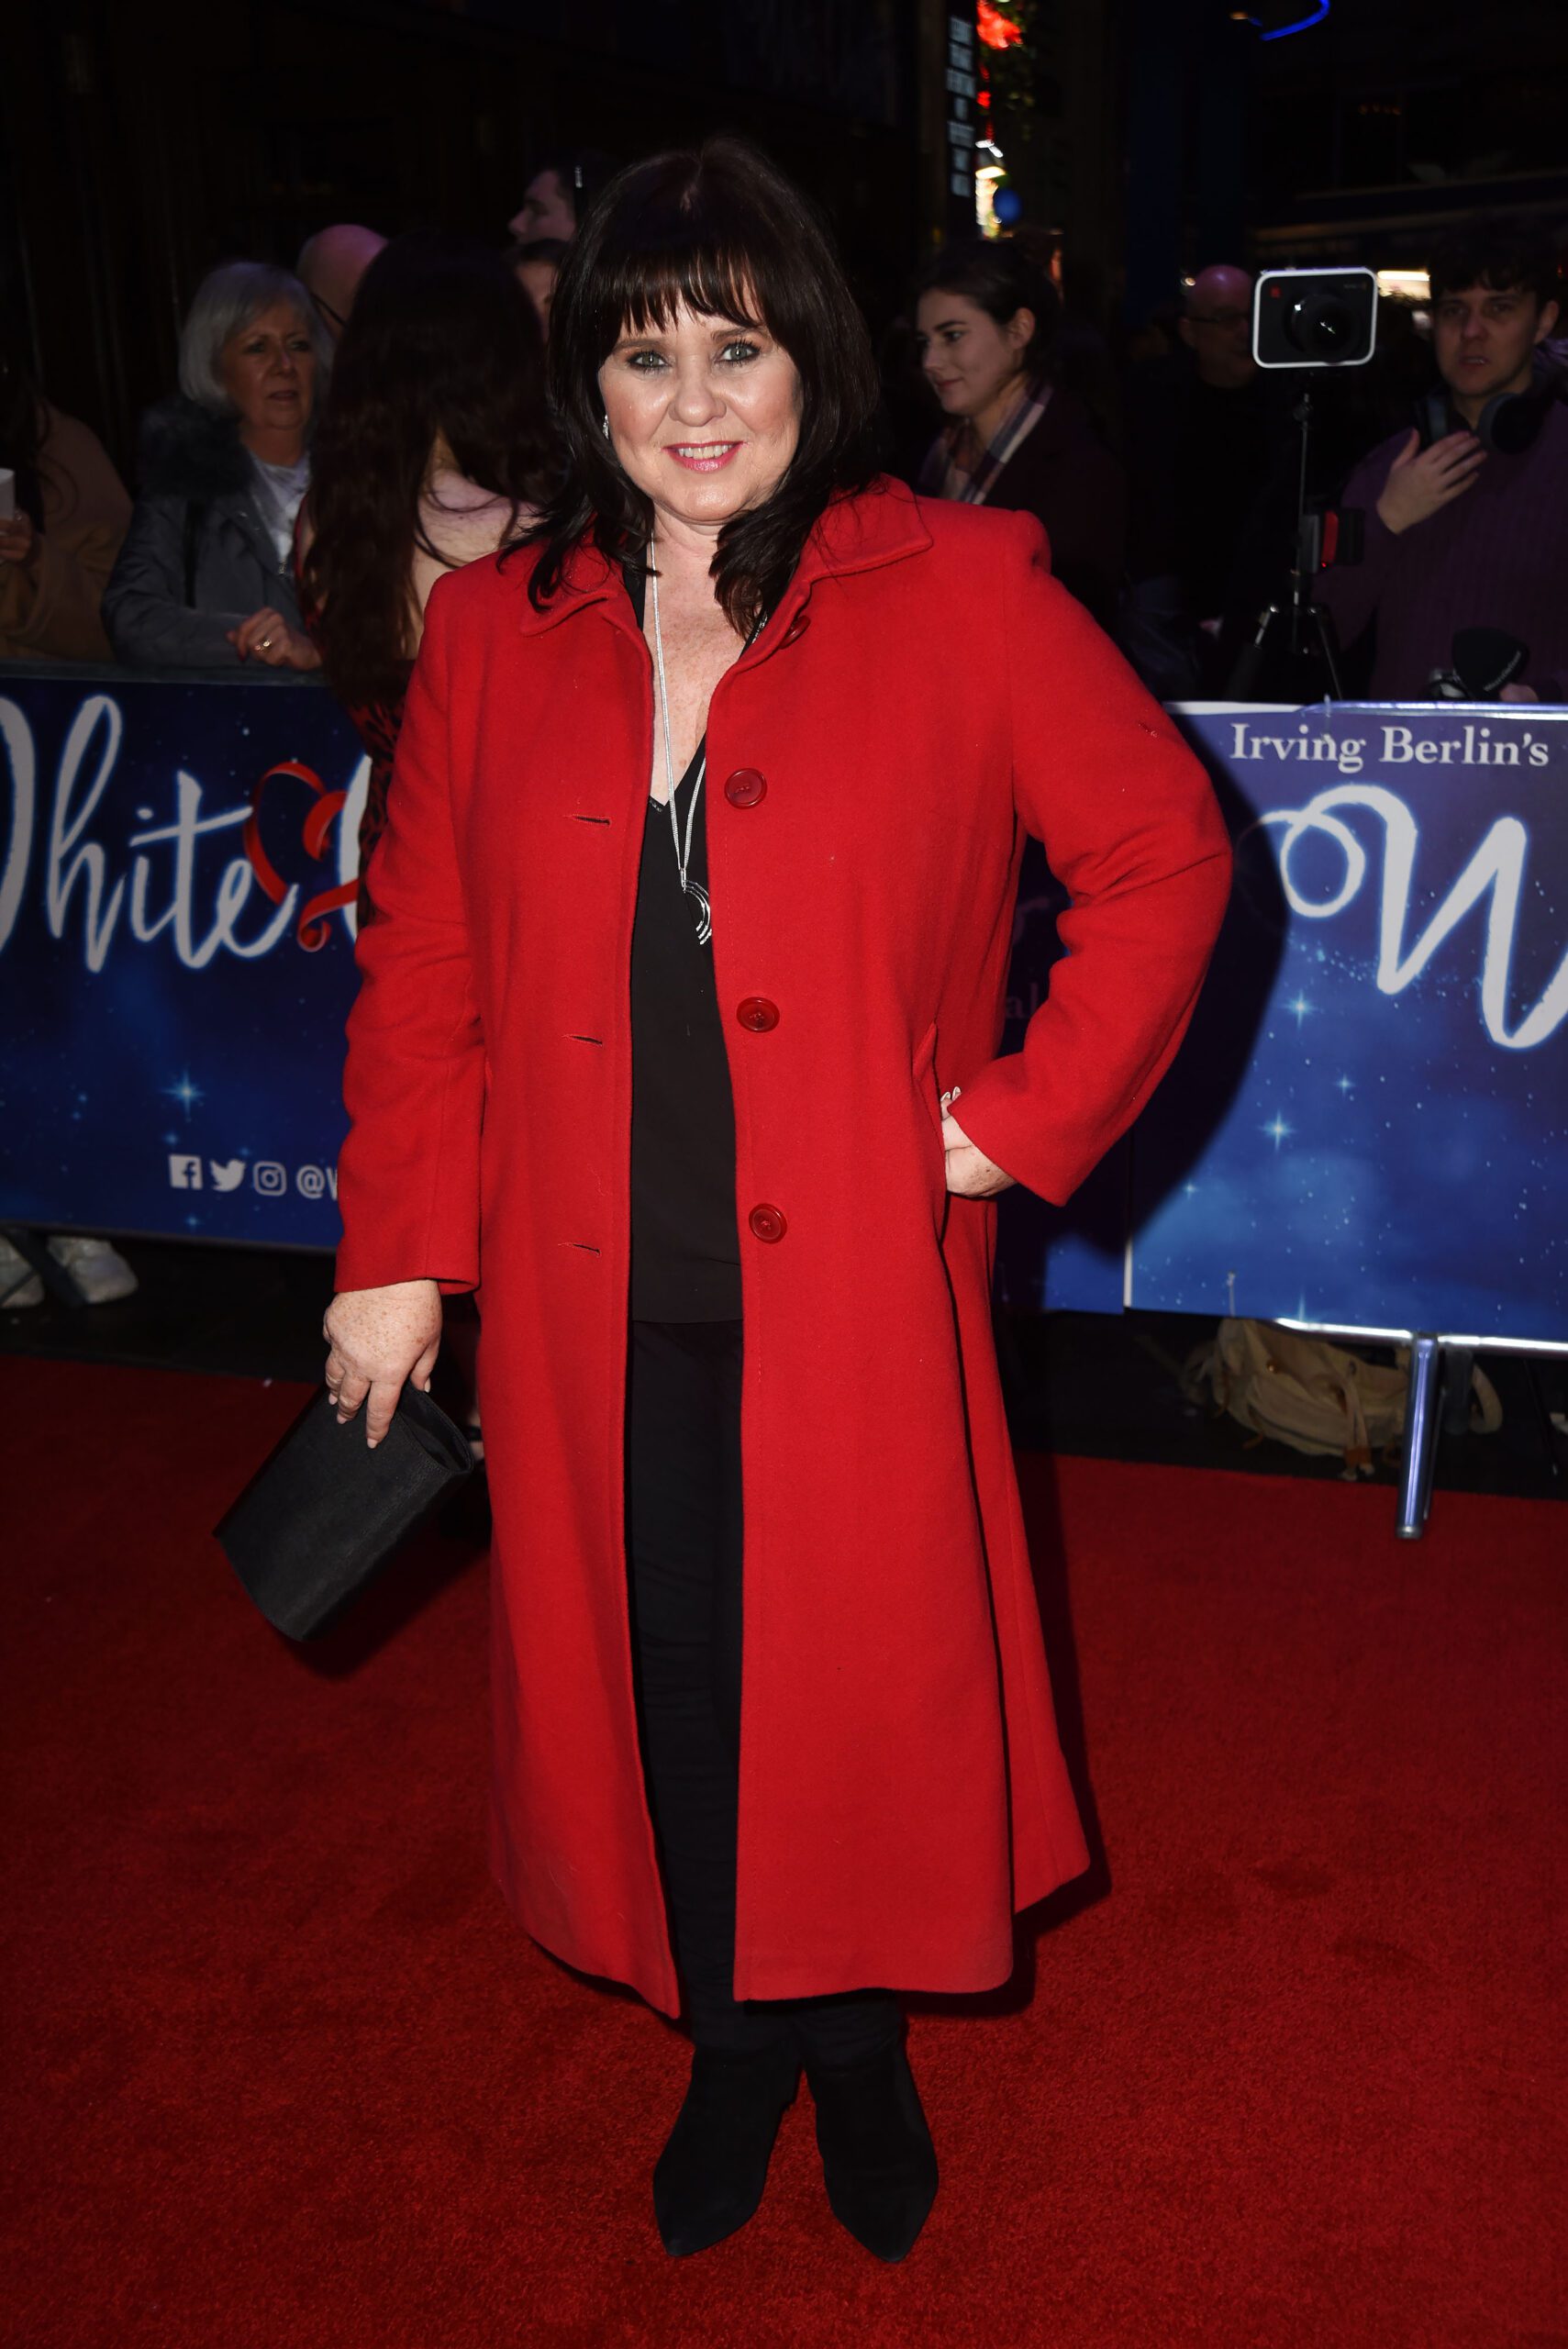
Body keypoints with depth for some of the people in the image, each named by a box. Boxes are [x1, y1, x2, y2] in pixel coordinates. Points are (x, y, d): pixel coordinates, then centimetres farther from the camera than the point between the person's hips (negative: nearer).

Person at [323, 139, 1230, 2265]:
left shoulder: (960, 595, -4)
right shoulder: (494, 632, 5)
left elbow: (1165, 850, 0)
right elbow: (423, 957, 8)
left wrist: (1027, 1116, -6)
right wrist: (398, 1249, 4)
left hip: (848, 1300, -2)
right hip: (598, 1311, 3)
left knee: (855, 1683, 10)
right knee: (657, 1690, 14)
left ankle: (857, 2039, 39)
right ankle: (732, 2039, 41)